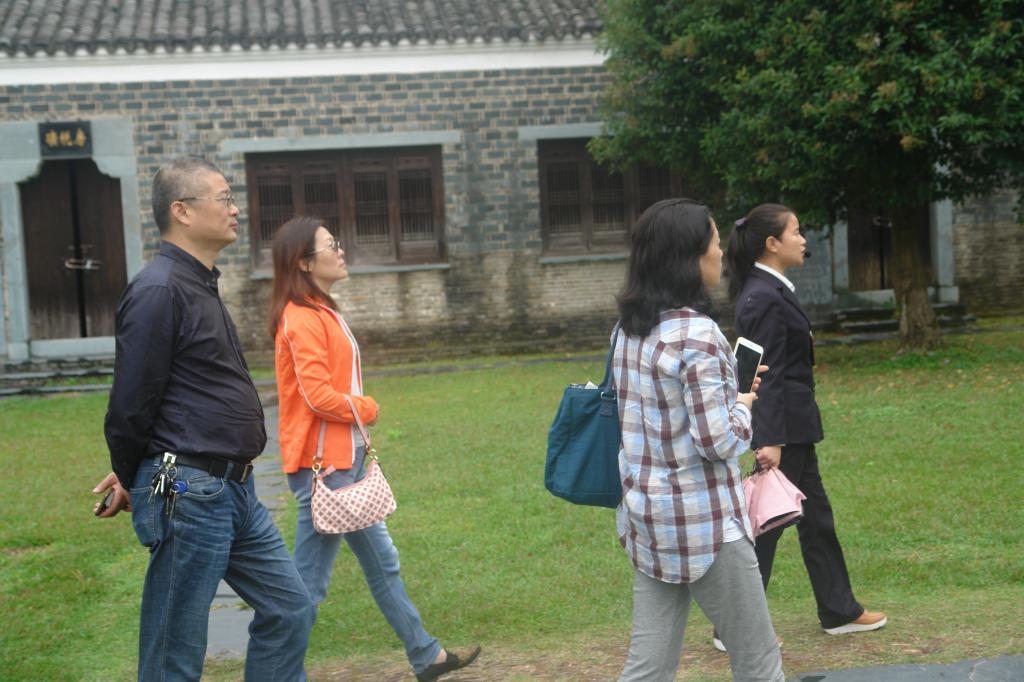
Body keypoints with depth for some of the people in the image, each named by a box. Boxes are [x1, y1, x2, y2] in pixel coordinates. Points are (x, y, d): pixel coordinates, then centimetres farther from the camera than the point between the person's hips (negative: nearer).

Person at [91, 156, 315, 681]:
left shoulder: (199, 286, 16)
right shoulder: (158, 290, -16)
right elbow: (131, 403, -15)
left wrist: (134, 476, 16)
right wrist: (132, 482, 1)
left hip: (234, 491, 9)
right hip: (187, 495, -9)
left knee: (289, 610, 13)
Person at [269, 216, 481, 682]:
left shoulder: (320, 312, 14)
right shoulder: (302, 319, -17)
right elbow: (318, 395, -22)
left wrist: (359, 411, 1)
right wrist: (367, 409, -7)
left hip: (345, 460, 10)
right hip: (322, 466, -10)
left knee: (381, 561, 17)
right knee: (309, 580, -1)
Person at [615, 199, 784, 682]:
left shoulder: (631, 328, 7)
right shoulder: (696, 334, -19)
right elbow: (718, 442, -20)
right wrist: (743, 407, -1)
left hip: (647, 516, 8)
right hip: (702, 522, -8)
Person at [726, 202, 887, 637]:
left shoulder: (772, 291, 12)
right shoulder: (764, 298, -19)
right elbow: (767, 374, -24)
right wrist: (769, 441, -26)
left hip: (793, 425, 10)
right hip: (781, 428, -10)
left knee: (816, 515, 18)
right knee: (768, 524, -2)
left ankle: (839, 610, 31)